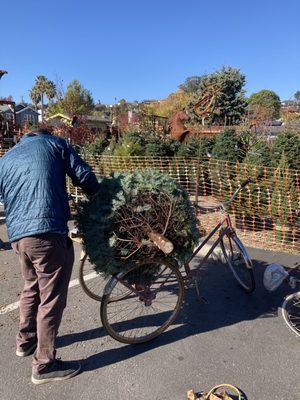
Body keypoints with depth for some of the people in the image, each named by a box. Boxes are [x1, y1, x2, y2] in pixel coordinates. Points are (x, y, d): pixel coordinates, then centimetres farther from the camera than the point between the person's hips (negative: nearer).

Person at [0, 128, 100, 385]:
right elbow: (84, 176, 2)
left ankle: (26, 341, 44)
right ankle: (44, 365, 15)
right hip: (48, 233, -6)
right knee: (52, 299, 4)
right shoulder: (54, 144, 11)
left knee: (31, 288, 26)